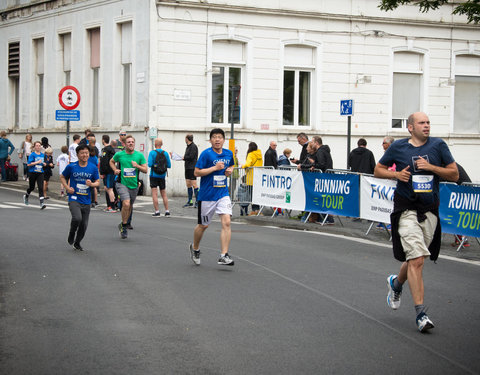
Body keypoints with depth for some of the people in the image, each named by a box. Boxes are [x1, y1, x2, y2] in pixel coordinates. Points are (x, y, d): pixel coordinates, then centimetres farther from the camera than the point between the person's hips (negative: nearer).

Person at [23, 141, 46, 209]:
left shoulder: (42, 155, 8)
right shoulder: (32, 155, -8)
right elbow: (28, 164, -15)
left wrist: (44, 164, 2)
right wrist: (37, 162, -22)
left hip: (40, 173, 3)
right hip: (32, 173, -3)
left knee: (41, 188, -10)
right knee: (32, 187, 11)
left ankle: (42, 203, -16)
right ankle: (26, 196, 44)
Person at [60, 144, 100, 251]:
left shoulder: (93, 168, 1)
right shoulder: (71, 166, -4)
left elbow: (98, 182, 9)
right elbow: (62, 177, 10)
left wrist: (92, 184, -14)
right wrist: (67, 188, -4)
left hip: (86, 201, 3)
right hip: (74, 199, -3)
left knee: (84, 225, 7)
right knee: (77, 218, -27)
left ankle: (77, 243, 32)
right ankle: (71, 236, 4)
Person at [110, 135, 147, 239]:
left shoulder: (140, 155, 0)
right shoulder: (119, 155, -2)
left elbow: (145, 170, 2)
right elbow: (111, 161, 18)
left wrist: (137, 166, -15)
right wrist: (115, 169, 0)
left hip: (134, 185, 3)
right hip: (122, 183, -3)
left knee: (129, 206, 13)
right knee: (126, 204, -22)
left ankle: (123, 225, 35)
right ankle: (123, 226, -5)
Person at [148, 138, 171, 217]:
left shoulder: (152, 153, -10)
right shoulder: (165, 153, 0)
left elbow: (150, 164, -16)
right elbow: (169, 165, 2)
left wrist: (153, 164, 6)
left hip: (154, 176, -4)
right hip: (162, 176, 4)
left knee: (154, 194, -2)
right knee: (164, 194, 12)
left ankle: (157, 211, -7)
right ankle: (167, 211, 10)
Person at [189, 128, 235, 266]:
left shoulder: (228, 154, 6)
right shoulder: (206, 154, -10)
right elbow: (197, 172, -14)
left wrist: (230, 170, 3)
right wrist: (215, 168, -20)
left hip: (223, 194, 3)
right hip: (206, 195, -3)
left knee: (226, 222, -14)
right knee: (203, 225, 10)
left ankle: (223, 256, -12)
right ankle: (195, 248, 37)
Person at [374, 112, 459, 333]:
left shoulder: (438, 146, 2)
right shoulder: (398, 147, -1)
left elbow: (454, 175, 3)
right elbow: (378, 170, 11)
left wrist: (431, 167, -12)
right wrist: (396, 174, -9)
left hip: (430, 210, 3)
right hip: (407, 210, -3)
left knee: (415, 258, 16)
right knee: (417, 260, -14)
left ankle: (396, 283, 49)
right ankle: (421, 314, -11)